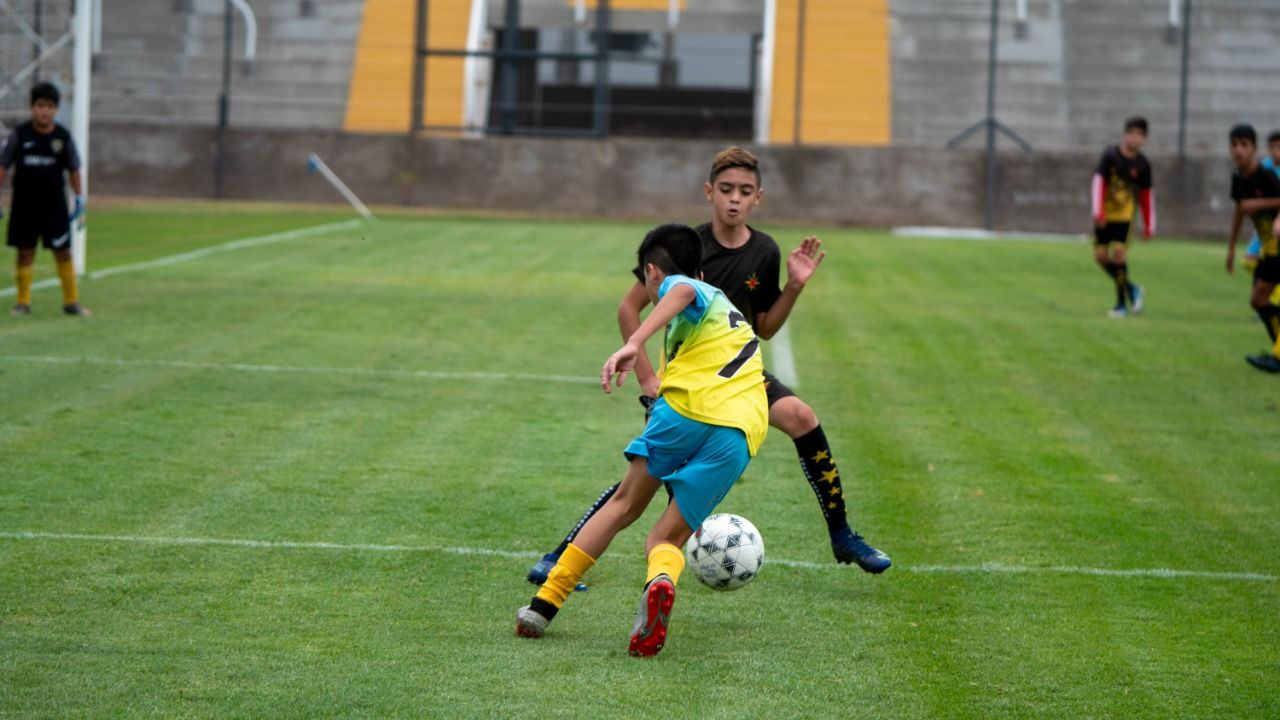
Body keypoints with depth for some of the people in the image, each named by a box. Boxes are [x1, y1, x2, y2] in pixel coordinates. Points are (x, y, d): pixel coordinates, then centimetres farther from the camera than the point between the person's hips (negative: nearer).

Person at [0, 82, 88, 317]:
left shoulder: (63, 137, -4)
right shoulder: (19, 135, -7)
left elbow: (73, 169, 6)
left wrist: (79, 198, 6)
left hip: (54, 203, 0)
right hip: (24, 203, 0)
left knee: (64, 252, 2)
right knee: (25, 252, 4)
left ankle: (71, 301, 11)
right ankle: (23, 302, 13)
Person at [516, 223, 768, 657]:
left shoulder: (677, 283, 16)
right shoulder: (728, 312, 41)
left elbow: (683, 291, -13)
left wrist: (634, 343, -28)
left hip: (690, 405, -5)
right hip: (744, 431, 5)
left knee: (625, 504, 13)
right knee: (668, 537, 7)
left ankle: (545, 603, 13)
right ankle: (661, 580, -29)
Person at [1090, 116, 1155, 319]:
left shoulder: (1142, 165, -5)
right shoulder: (1110, 156, -9)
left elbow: (1147, 195, 4)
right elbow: (1098, 182, -11)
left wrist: (1149, 226, 4)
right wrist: (1098, 211, -19)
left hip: (1124, 215, -1)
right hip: (1105, 214, 1)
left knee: (1119, 253, -15)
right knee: (1100, 255, -1)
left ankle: (1122, 303, -6)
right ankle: (1131, 288, 20)